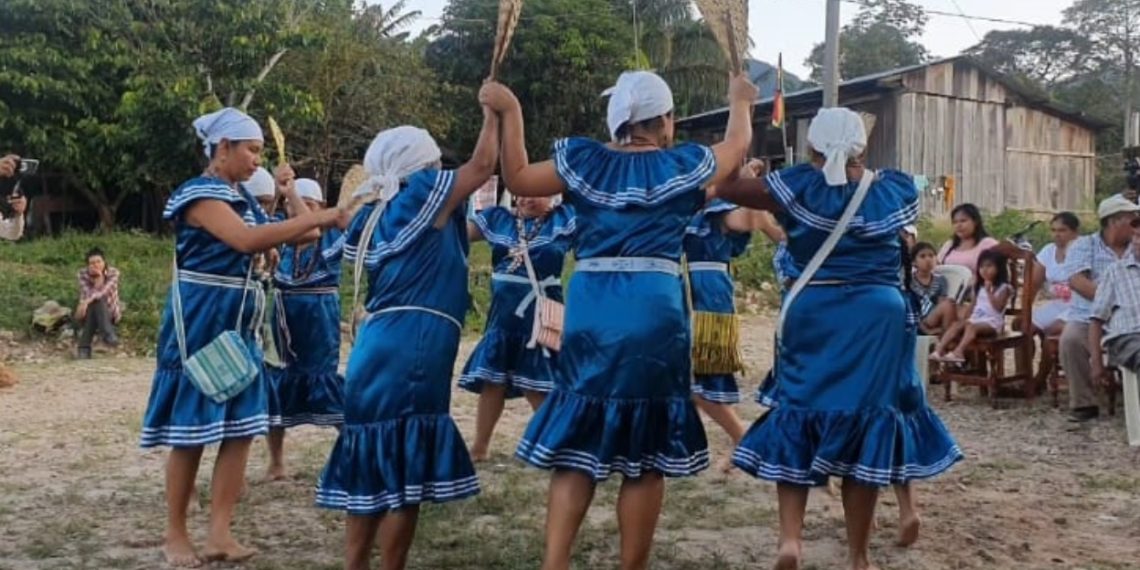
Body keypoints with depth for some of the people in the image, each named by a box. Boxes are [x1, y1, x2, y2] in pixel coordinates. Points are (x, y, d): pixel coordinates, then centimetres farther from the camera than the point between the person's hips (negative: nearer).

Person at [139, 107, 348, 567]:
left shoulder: (242, 198, 13)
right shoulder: (199, 193, -14)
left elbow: (277, 238, 11)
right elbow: (248, 240, -29)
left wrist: (322, 226, -4)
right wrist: (316, 218, -27)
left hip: (239, 325, 8)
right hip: (199, 324, -8)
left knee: (241, 427, 3)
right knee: (190, 431, 0)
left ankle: (219, 532, 10)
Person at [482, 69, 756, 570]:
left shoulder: (582, 161, 7)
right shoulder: (682, 166, 5)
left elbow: (517, 179, 18)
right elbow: (737, 147, 24)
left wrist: (508, 112, 23)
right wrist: (740, 100, 43)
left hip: (589, 313, 2)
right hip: (654, 314, -2)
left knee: (576, 447, 9)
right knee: (646, 455, 7)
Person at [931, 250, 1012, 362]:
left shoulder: (1003, 288, -1)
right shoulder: (979, 287, 21)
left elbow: (998, 307, -14)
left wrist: (989, 292, -17)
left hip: (992, 323, -7)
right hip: (975, 320, 7)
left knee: (971, 327, -36)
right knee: (956, 325, -21)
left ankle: (958, 352, -55)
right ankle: (939, 350, -36)